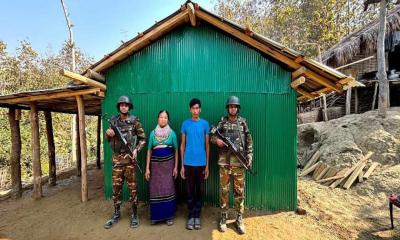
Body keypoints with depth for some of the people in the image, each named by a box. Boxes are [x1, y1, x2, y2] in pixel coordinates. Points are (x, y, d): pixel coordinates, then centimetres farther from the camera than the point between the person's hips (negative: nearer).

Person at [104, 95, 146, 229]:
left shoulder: (134, 121, -3)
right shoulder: (114, 121, 8)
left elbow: (143, 138, 0)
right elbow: (108, 139, 15)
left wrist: (136, 150, -14)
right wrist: (108, 134, -7)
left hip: (130, 158, -4)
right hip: (117, 158, 4)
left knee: (132, 187, 4)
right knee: (116, 187, 11)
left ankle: (134, 215, 18)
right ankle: (116, 214, 27)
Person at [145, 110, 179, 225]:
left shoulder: (172, 133, 0)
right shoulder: (153, 133, 4)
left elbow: (176, 151, 3)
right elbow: (149, 151, 5)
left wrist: (176, 167, -1)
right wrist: (147, 168, 1)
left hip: (168, 164, -1)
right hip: (156, 164, 1)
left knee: (168, 189, 1)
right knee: (155, 190, 6)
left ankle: (169, 216, 16)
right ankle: (155, 216, 22)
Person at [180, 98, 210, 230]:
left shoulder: (205, 124, 0)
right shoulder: (185, 124, 1)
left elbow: (207, 145, 3)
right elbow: (182, 145, 4)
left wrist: (207, 164, 1)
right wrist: (182, 165, 1)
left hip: (201, 163, 0)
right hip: (188, 163, 0)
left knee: (199, 190, 10)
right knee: (190, 190, 9)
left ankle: (197, 216, 25)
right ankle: (191, 216, 24)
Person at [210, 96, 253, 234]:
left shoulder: (243, 122, 6)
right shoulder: (222, 122, 4)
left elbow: (249, 141, 7)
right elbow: (211, 136, 10)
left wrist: (249, 157, -2)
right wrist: (217, 140, -12)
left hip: (239, 162, 0)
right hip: (224, 162, 0)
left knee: (239, 191, 7)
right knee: (224, 190, 7)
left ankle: (239, 219, 20)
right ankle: (223, 217, 22)